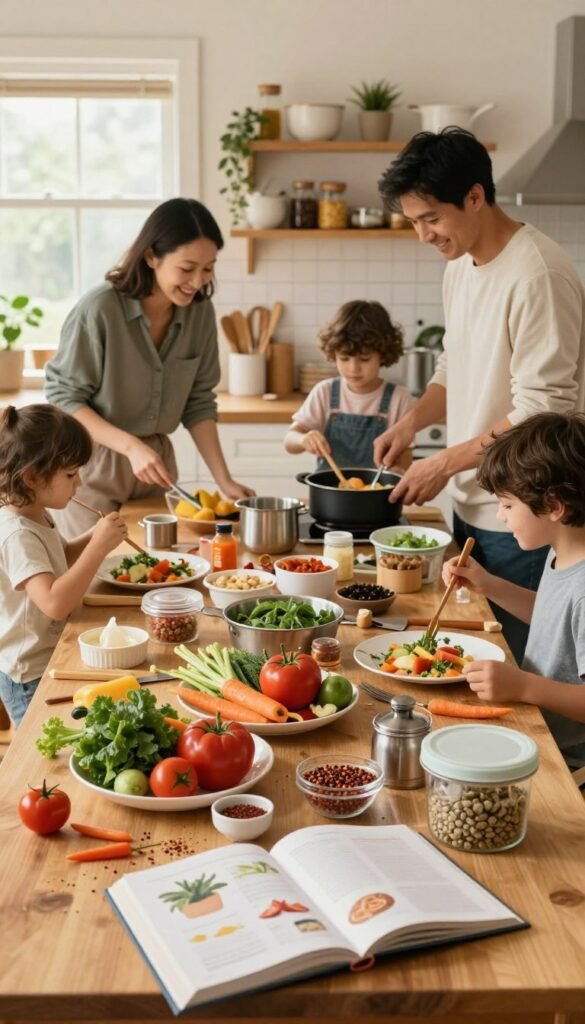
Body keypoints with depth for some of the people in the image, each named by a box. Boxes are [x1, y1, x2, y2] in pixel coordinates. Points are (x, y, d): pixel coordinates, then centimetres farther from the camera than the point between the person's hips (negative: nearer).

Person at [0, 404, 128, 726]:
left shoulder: (37, 516, 2)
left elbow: (59, 559, 23)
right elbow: (55, 603, -39)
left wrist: (94, 537, 4)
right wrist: (99, 546, -37)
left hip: (51, 660, 9)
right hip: (32, 677, -9)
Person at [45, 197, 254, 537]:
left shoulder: (200, 311, -5)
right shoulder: (98, 309, -20)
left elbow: (198, 402, 3)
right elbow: (64, 398, -15)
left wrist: (224, 480, -5)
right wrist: (131, 446, -26)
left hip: (156, 460, 5)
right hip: (92, 463, -4)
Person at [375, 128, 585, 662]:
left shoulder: (537, 275, -20)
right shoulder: (460, 264, 8)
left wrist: (447, 463, -17)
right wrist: (413, 420, 2)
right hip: (472, 506, 8)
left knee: (513, 655, 2)